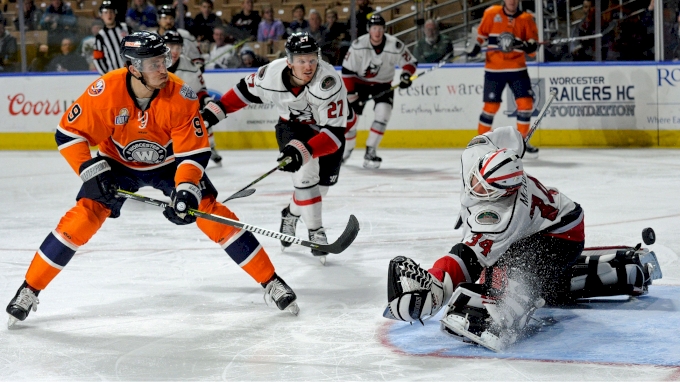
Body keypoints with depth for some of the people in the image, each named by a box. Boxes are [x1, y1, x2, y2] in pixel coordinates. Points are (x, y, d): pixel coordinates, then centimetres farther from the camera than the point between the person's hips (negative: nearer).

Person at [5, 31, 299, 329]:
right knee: (84, 216, -15)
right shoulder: (106, 92, -30)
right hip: (118, 163, 0)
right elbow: (69, 134, -19)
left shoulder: (180, 96, -28)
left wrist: (187, 191, -36)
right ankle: (29, 290, -3)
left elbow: (195, 151, -23)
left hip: (169, 163, 0)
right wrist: (92, 171, -30)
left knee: (211, 212, -13)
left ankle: (270, 282, -4)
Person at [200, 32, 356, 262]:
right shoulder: (272, 74, -27)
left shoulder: (329, 83, -38)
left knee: (323, 183, 4)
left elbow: (335, 132, -41)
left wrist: (303, 149, -52)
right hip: (292, 125, 0)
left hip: (328, 126, 0)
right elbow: (245, 90, -5)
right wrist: (215, 112, -7)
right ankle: (315, 232, -8)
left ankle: (292, 214, 35)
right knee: (306, 171, -22)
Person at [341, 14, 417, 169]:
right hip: (359, 82, 0)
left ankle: (370, 152, -9)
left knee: (383, 114, -19)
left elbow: (410, 62, -6)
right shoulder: (358, 45, -24)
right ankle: (346, 149, 22)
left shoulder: (395, 46, -22)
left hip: (383, 85, 1)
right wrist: (352, 95, -18)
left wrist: (406, 74, -27)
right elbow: (347, 71, -17)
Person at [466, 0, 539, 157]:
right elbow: (481, 32, 13)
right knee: (491, 106, -2)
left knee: (525, 103, -7)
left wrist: (524, 45, -21)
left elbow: (534, 44, -1)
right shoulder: (491, 13, 0)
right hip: (494, 69, -1)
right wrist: (475, 45, -2)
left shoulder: (526, 19, 0)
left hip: (517, 69, 1)